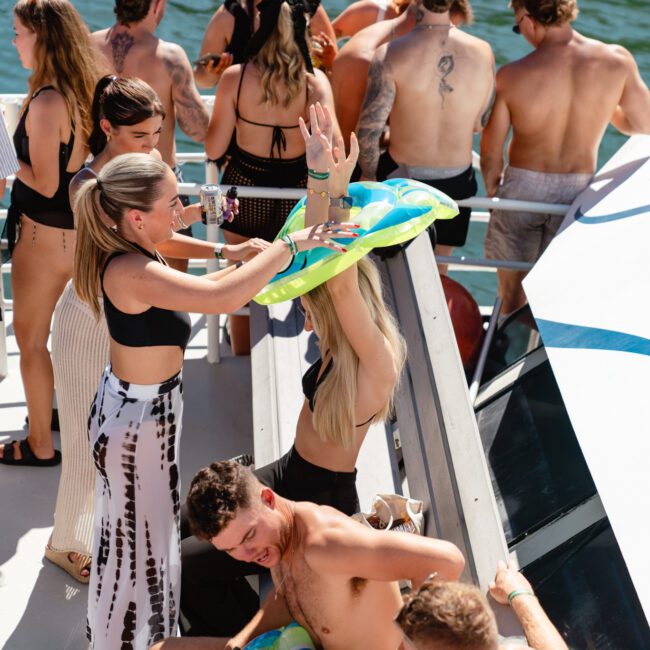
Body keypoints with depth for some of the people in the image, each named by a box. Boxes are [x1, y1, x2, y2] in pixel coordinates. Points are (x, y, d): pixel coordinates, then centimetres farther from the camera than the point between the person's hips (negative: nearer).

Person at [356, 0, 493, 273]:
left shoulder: (391, 55, -20)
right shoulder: (483, 52, -10)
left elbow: (368, 131, -21)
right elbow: (480, 124, 1)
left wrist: (368, 177, -4)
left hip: (402, 177, -3)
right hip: (457, 181, 3)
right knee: (436, 271, 20)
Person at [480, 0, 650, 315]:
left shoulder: (512, 76, -18)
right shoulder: (617, 61, -14)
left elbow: (491, 154, -8)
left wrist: (493, 192, 11)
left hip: (523, 186, -2)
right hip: (578, 190, 2)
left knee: (513, 293, 15)